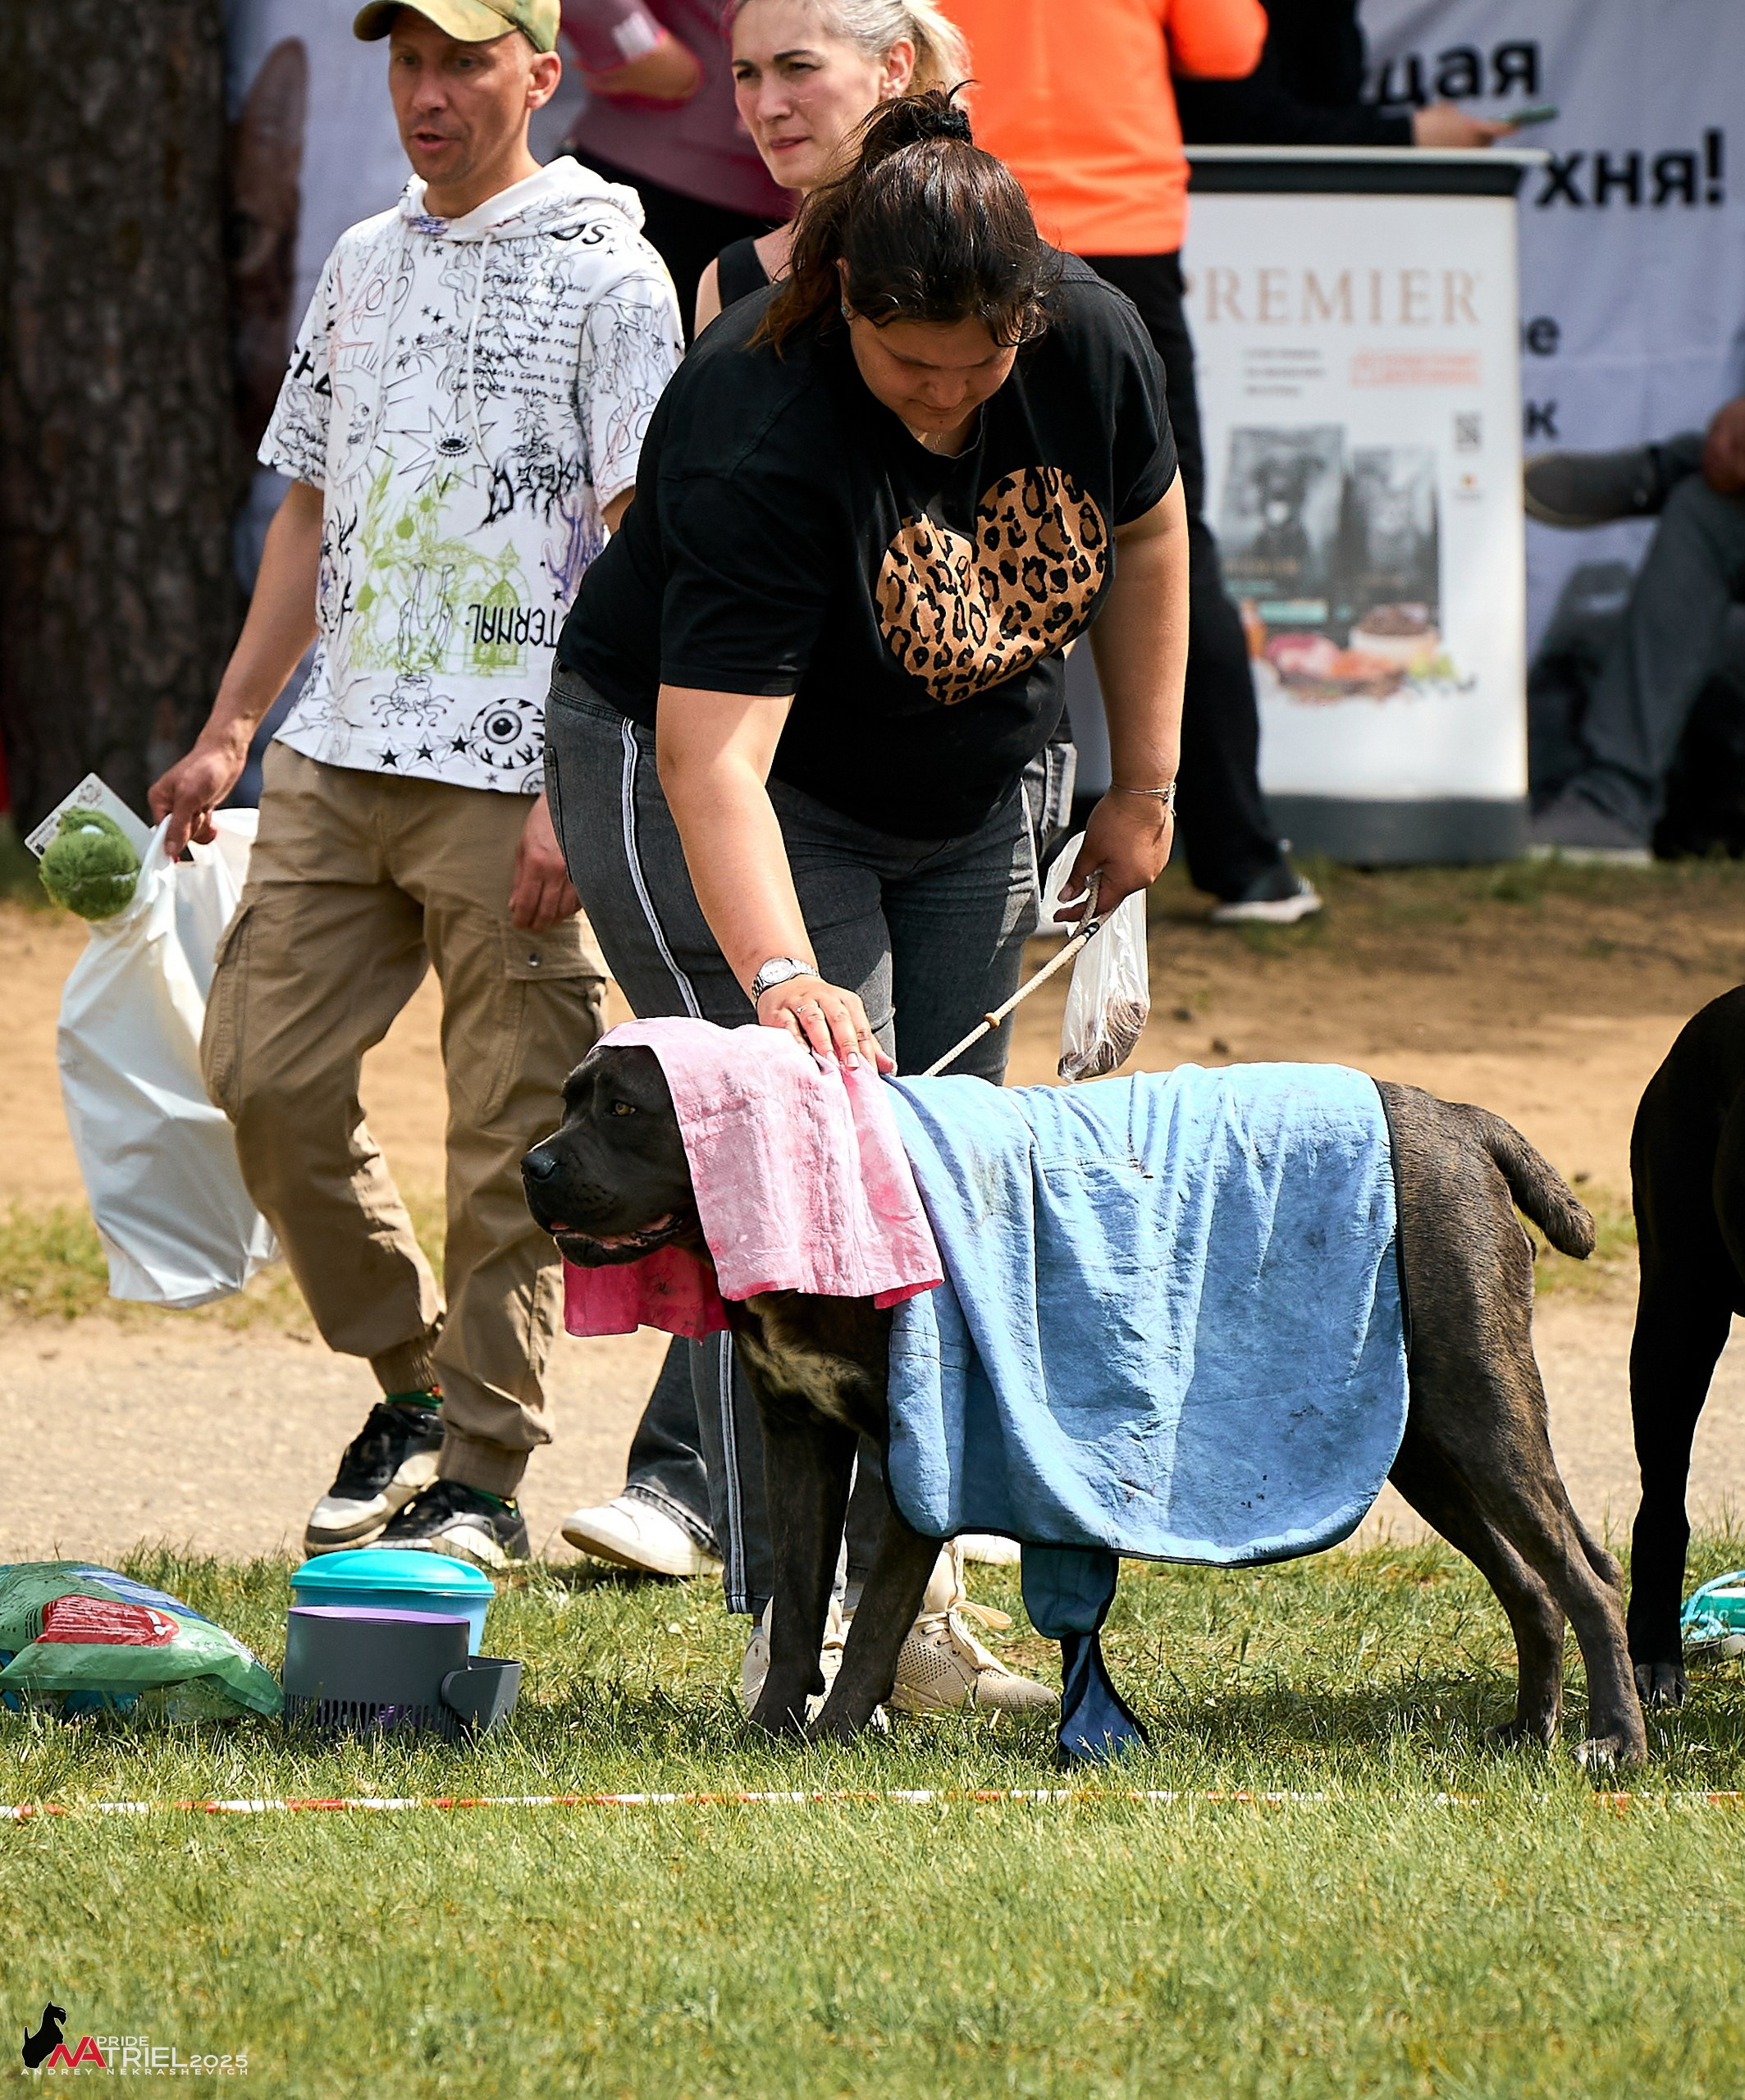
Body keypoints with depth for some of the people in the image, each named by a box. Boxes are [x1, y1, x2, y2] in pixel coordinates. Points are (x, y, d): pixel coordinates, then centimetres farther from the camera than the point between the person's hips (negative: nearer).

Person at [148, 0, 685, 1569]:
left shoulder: (607, 274, -4)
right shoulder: (365, 264, 16)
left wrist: (577, 792, -16)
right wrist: (231, 729, 16)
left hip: (513, 777, -7)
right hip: (337, 760, 7)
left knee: (509, 1137, -4)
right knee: (267, 1080, 3)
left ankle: (483, 1475, 4)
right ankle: (412, 1378, 21)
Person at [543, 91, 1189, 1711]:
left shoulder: (1090, 344, -17)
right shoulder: (765, 435, -35)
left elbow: (1142, 534, 4)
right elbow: (716, 753, -40)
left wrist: (1144, 787, 7)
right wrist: (781, 974, -52)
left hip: (958, 811, 7)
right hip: (716, 779, -6)